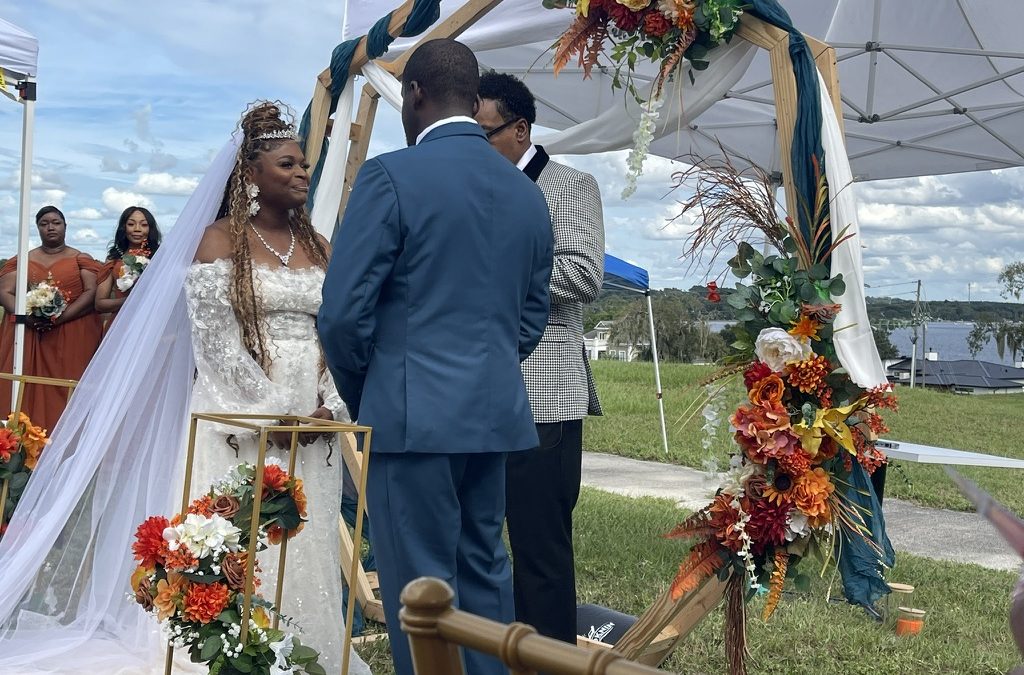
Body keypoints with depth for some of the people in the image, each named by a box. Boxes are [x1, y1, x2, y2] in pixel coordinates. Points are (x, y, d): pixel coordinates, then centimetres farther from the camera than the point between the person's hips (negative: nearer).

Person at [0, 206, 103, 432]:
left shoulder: (82, 260, 9)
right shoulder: (22, 261, 16)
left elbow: (92, 293, -4)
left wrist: (60, 317, -16)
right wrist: (27, 316, -14)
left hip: (72, 338, -2)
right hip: (27, 335, 2)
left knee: (65, 392, -8)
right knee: (27, 390, -6)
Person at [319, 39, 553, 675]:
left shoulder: (391, 176, -9)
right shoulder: (527, 191, 10)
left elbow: (345, 311, -11)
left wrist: (362, 394, 5)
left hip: (415, 413, -6)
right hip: (497, 412, 7)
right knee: (486, 571, 17)